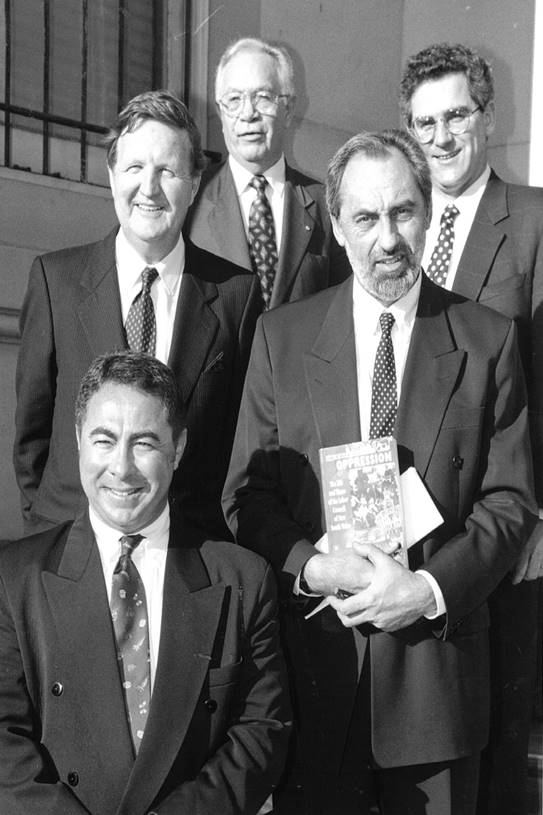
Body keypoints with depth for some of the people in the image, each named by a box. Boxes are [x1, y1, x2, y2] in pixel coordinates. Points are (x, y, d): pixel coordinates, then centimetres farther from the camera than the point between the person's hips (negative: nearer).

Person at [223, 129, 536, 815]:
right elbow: (247, 493, 2)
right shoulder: (281, 335, 2)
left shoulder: (487, 340, 0)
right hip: (313, 661, 1)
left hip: (436, 654, 0)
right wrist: (312, 567, -14)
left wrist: (431, 588, -15)